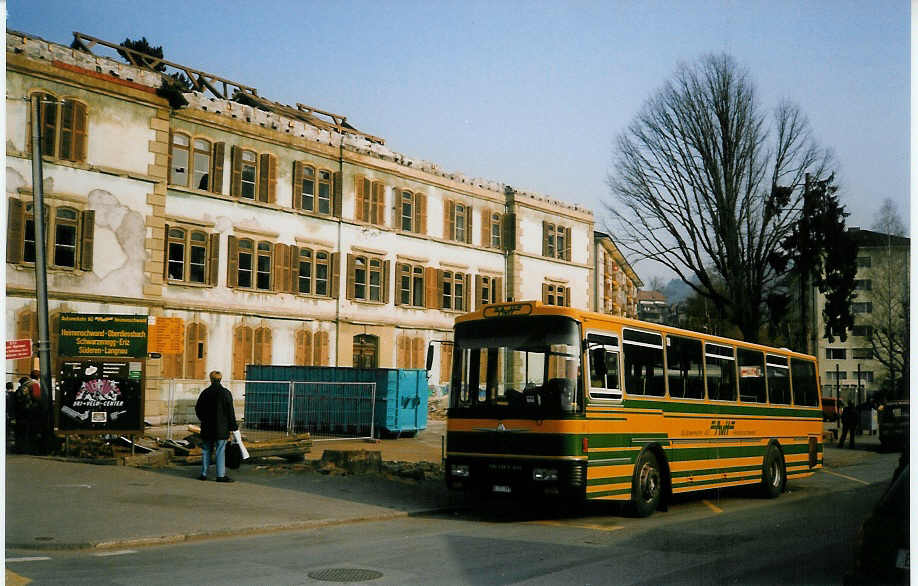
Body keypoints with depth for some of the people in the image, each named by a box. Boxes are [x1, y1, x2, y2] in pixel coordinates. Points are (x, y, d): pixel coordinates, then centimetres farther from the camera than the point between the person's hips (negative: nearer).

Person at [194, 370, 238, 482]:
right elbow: (230, 412, -8)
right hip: (221, 428, -4)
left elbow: (198, 409, 11)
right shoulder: (225, 393, -7)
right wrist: (233, 426, -1)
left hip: (207, 428, 4)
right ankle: (221, 475, -3)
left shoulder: (205, 393, 3)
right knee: (220, 451, -2)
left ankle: (203, 473, 15)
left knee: (206, 450, 12)